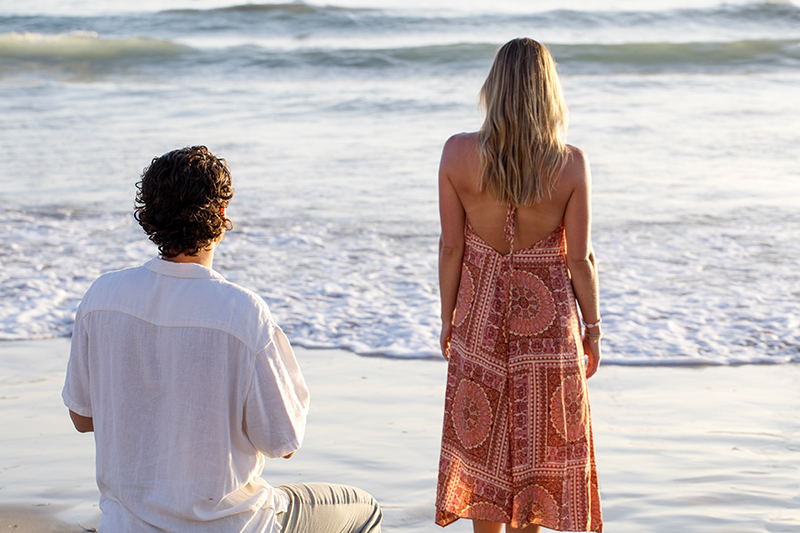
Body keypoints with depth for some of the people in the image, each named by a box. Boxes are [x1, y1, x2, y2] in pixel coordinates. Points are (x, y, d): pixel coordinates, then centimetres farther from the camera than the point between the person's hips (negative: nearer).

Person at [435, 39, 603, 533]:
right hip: (549, 318, -1)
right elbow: (580, 258, -10)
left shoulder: (458, 153, -13)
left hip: (481, 315, 1)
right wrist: (593, 327, 4)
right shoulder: (570, 163, -15)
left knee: (484, 442, 16)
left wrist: (448, 318, 7)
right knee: (539, 445, 16)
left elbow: (451, 247, -7)